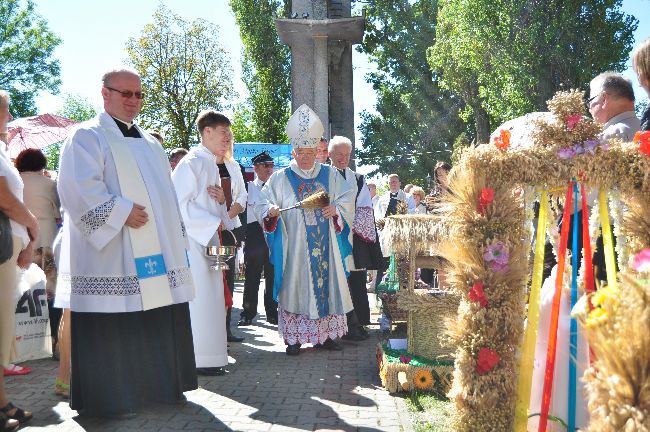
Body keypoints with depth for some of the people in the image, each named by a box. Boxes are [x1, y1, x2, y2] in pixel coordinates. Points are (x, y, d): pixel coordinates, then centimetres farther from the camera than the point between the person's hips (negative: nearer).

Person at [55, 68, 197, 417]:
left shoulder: (150, 143, 21)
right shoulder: (88, 137, -4)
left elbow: (166, 195, 24)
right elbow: (78, 189, -18)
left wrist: (177, 239, 15)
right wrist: (122, 212, -21)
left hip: (156, 254, 8)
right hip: (110, 257, -8)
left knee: (157, 327, 12)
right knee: (113, 331, -3)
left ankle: (158, 385, 24)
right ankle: (110, 398, 9)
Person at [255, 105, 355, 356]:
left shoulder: (330, 175, 10)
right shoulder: (281, 178, 4)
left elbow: (347, 200, 9)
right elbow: (262, 204, 0)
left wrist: (336, 209, -11)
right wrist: (271, 211, -21)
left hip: (325, 244, 2)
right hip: (295, 246, -2)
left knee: (327, 282, 4)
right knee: (295, 285, -2)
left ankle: (326, 334, 14)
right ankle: (294, 337, 5)